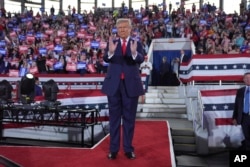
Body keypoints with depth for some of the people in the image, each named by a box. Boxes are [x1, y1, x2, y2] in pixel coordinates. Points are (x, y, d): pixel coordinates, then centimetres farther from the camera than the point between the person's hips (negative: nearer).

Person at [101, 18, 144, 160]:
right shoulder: (112, 43, 4)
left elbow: (141, 60, -17)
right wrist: (110, 51, -36)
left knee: (129, 118, 8)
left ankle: (129, 149, 19)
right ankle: (113, 149, 18)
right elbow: (106, 58, -14)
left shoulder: (137, 44, 2)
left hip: (131, 85, -1)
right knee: (114, 118, 8)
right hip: (114, 84, 1)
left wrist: (134, 53, -38)